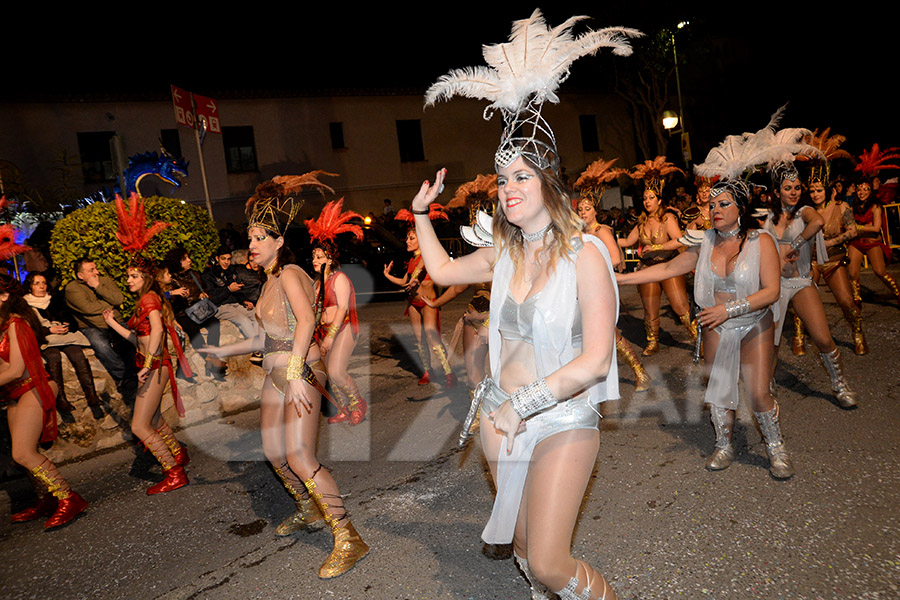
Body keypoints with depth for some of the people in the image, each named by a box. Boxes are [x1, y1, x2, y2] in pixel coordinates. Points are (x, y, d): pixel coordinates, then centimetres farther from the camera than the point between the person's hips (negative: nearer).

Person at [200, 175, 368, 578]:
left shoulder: (289, 274, -11)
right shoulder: (270, 281, 18)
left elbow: (306, 320, -27)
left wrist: (296, 374, -33)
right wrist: (225, 351, 25)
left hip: (300, 370, -9)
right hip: (276, 374, 9)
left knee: (298, 456, -17)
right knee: (273, 451, 15)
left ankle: (348, 540, -11)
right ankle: (308, 511, 36)